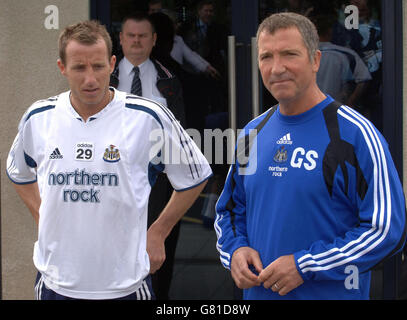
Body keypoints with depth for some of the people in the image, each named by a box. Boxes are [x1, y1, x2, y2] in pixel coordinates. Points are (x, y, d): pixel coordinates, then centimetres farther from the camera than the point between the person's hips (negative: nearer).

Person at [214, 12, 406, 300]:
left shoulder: (355, 133, -12)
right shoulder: (253, 133, 7)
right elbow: (230, 209, 18)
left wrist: (306, 266, -20)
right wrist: (235, 250, -3)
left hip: (331, 293, -5)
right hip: (258, 292, 5)